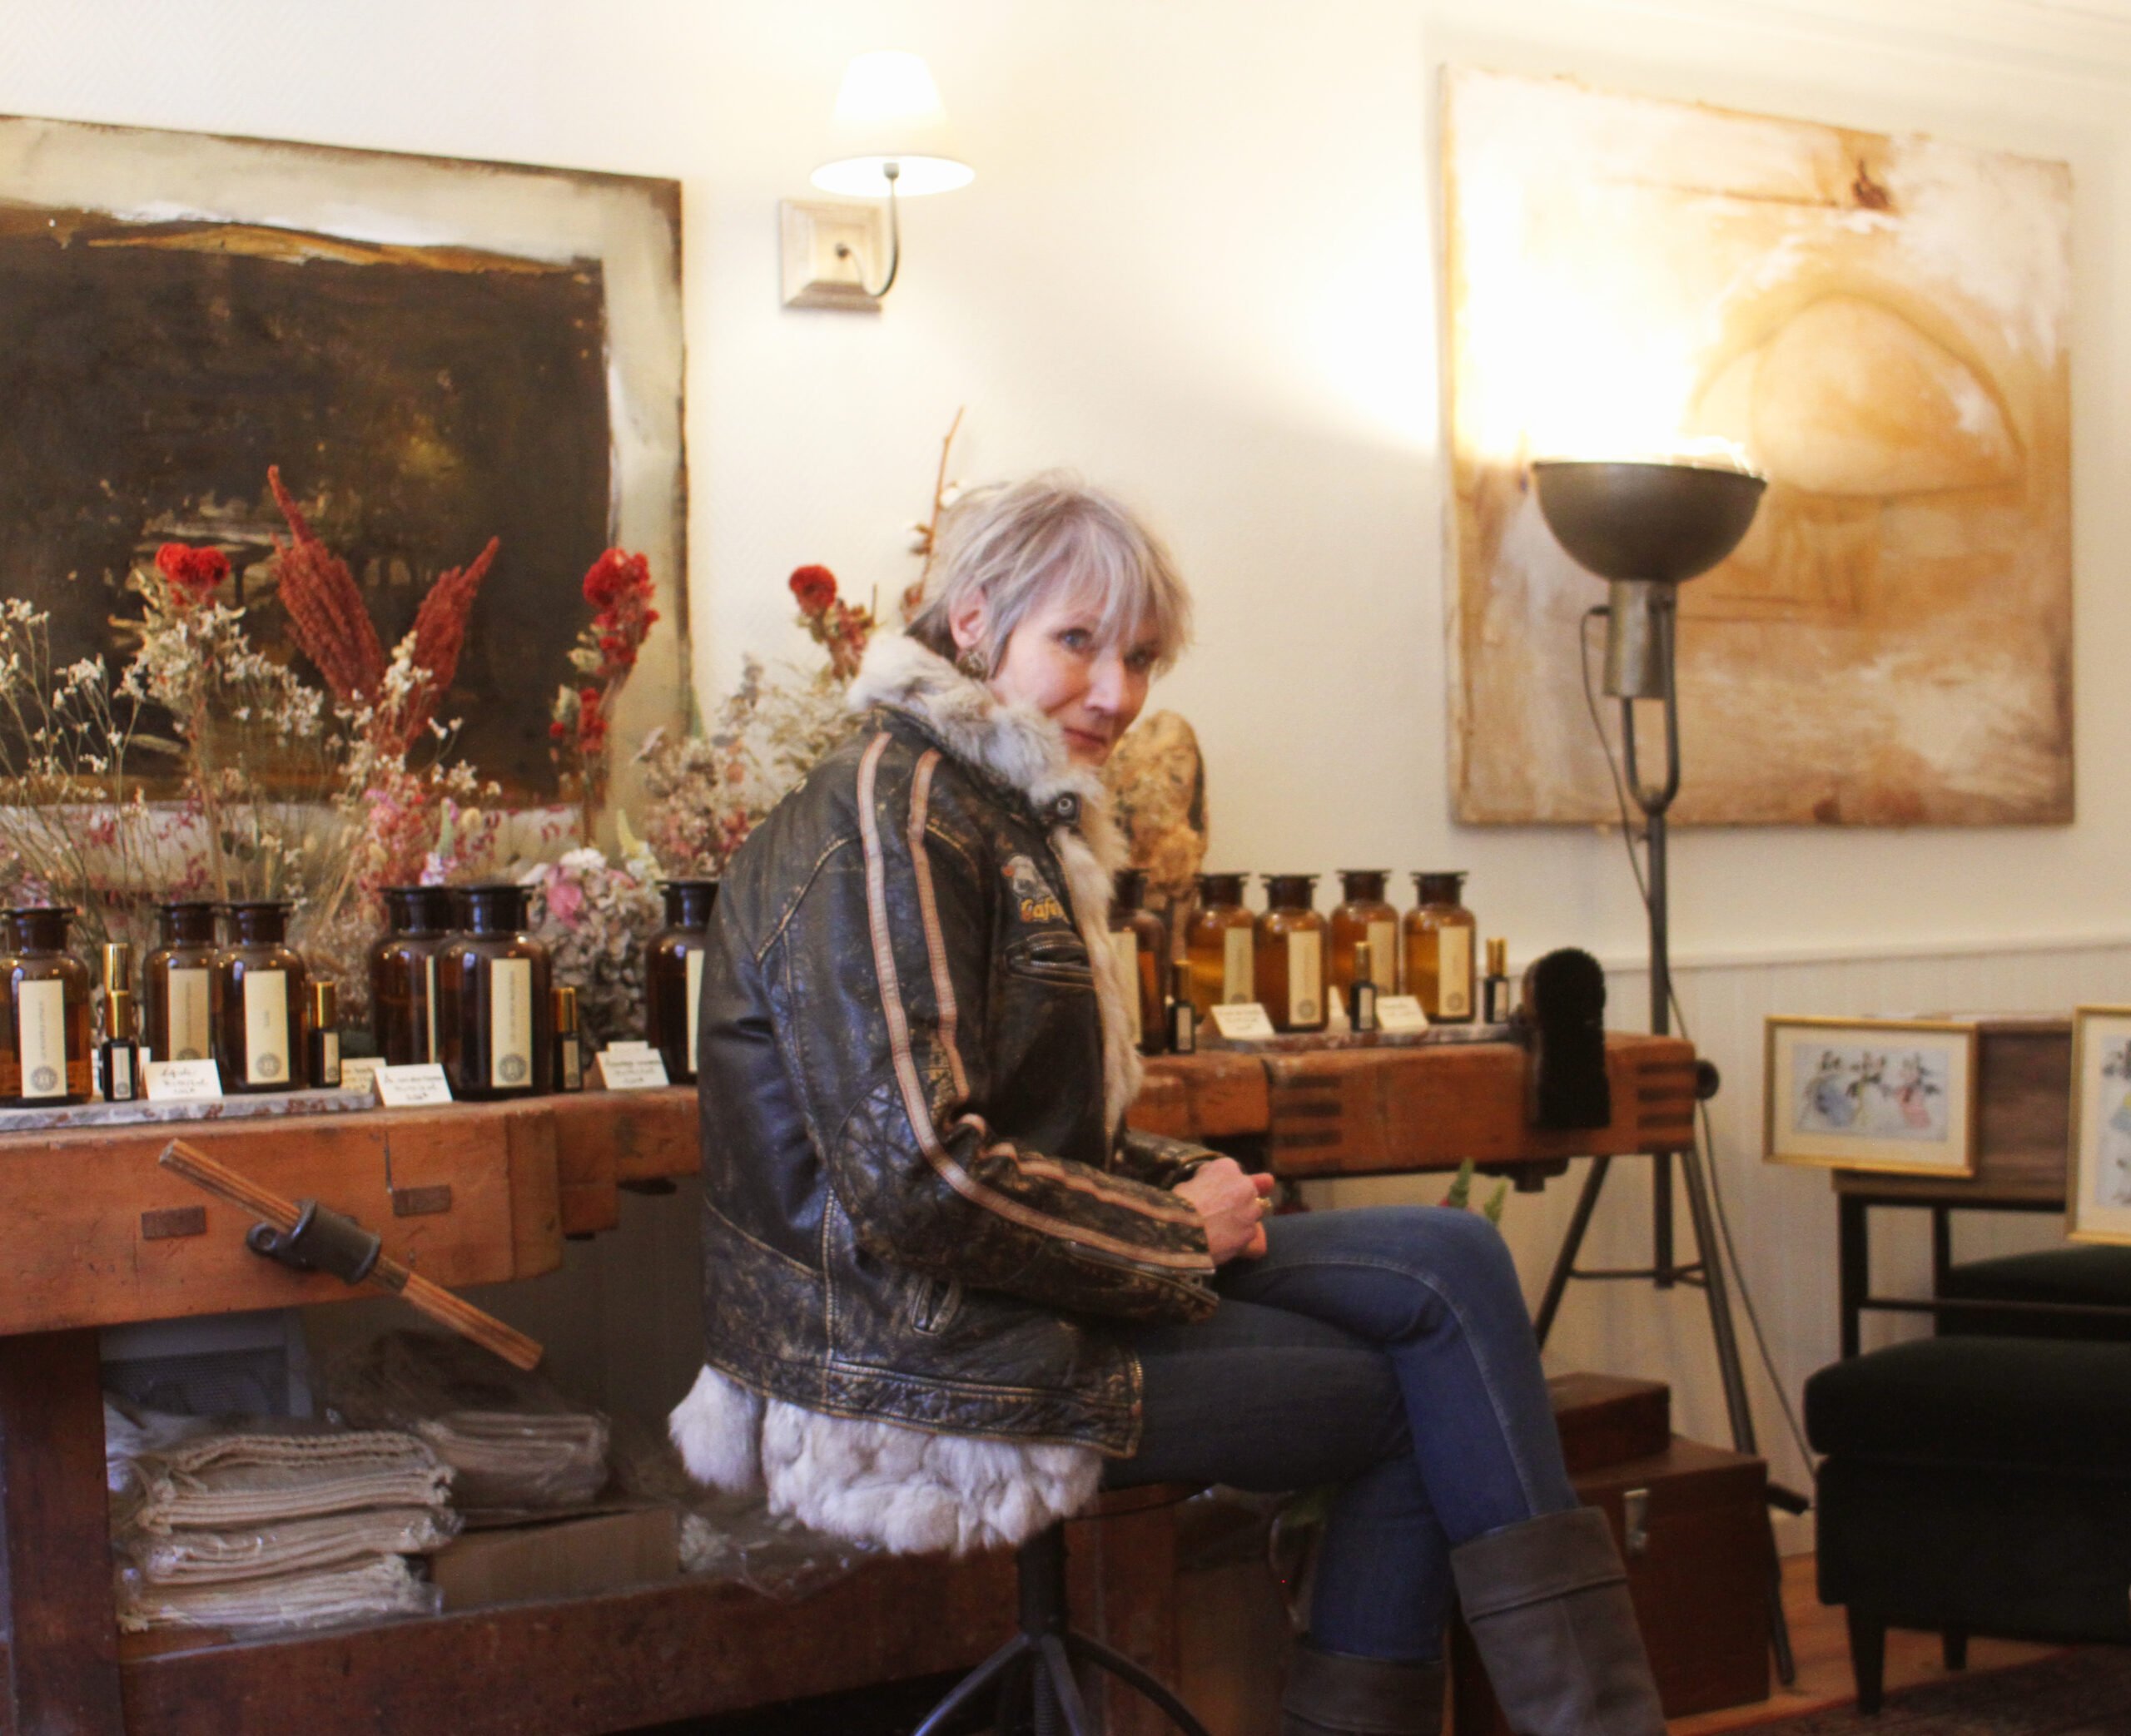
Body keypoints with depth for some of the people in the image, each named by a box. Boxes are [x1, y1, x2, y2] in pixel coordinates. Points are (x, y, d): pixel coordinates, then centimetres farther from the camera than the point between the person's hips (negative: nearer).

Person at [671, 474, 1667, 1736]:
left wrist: (1190, 1185, 3)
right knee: (1426, 1394, -8)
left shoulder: (1015, 819, 17)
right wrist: (1181, 1231, -12)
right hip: (929, 1364, -10)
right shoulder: (890, 816, -16)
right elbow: (915, 1180, -24)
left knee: (1451, 1260, -1)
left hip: (999, 1297, 10)